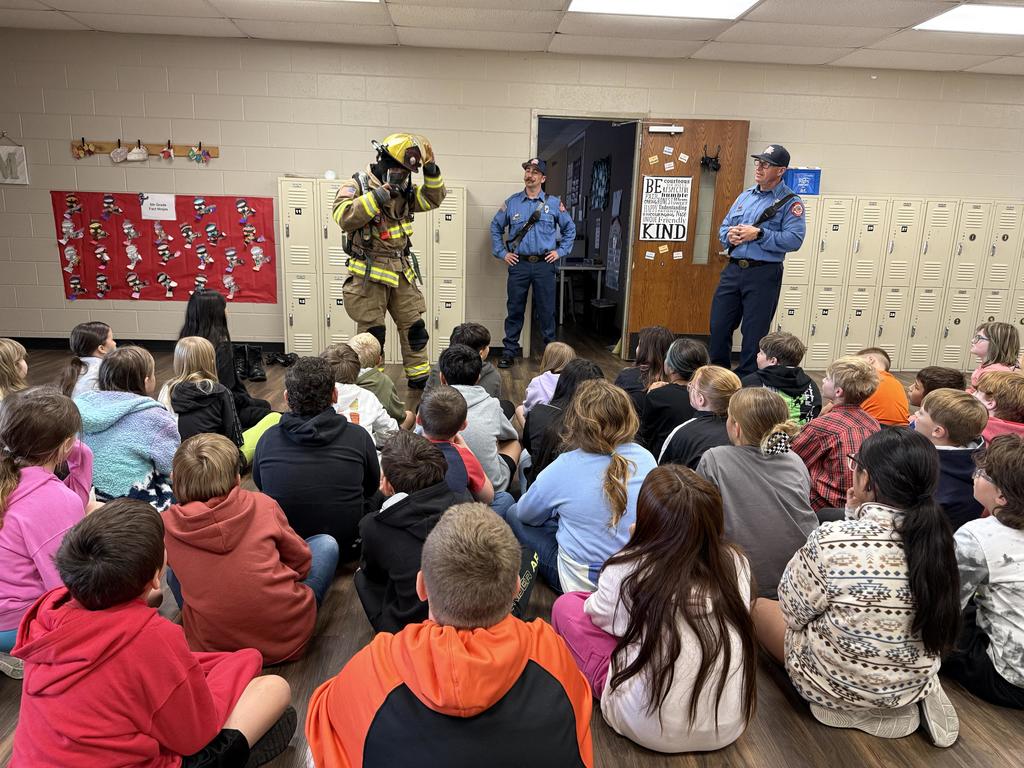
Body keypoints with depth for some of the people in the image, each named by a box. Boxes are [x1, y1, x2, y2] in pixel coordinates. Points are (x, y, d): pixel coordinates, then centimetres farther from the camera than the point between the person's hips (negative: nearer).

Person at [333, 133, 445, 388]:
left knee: (414, 326, 11)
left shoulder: (404, 190, 9)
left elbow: (434, 198, 13)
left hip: (401, 271, 6)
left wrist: (431, 171, -3)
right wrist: (377, 196, -26)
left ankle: (419, 376, 24)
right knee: (372, 333, 1)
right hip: (369, 273, -6)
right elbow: (343, 217, -24)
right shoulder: (357, 185, -9)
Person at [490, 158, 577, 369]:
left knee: (546, 310, 5)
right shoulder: (512, 203, 5)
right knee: (514, 309, 5)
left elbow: (570, 228, 13)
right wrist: (502, 253, 6)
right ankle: (510, 351, 15)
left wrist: (561, 251, 5)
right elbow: (495, 227, 13)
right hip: (518, 264, 1)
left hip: (544, 265, 0)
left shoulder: (554, 203, 4)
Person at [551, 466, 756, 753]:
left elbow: (597, 614, 2)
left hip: (653, 729, -4)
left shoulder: (628, 569, -18)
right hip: (730, 724, 5)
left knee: (566, 606, 8)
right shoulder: (736, 562, -8)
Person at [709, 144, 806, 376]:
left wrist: (759, 234, -19)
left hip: (763, 274, -6)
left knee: (754, 332, 2)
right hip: (733, 270, 6)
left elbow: (794, 239, -15)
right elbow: (723, 227, 20)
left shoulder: (790, 202, -4)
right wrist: (730, 235, -3)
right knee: (719, 325, 8)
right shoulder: (745, 196, 15)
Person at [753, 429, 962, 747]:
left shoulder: (832, 540, -31)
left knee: (759, 605, 19)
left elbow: (792, 609, -14)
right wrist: (859, 516, 0)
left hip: (838, 684, -6)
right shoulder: (936, 538, -13)